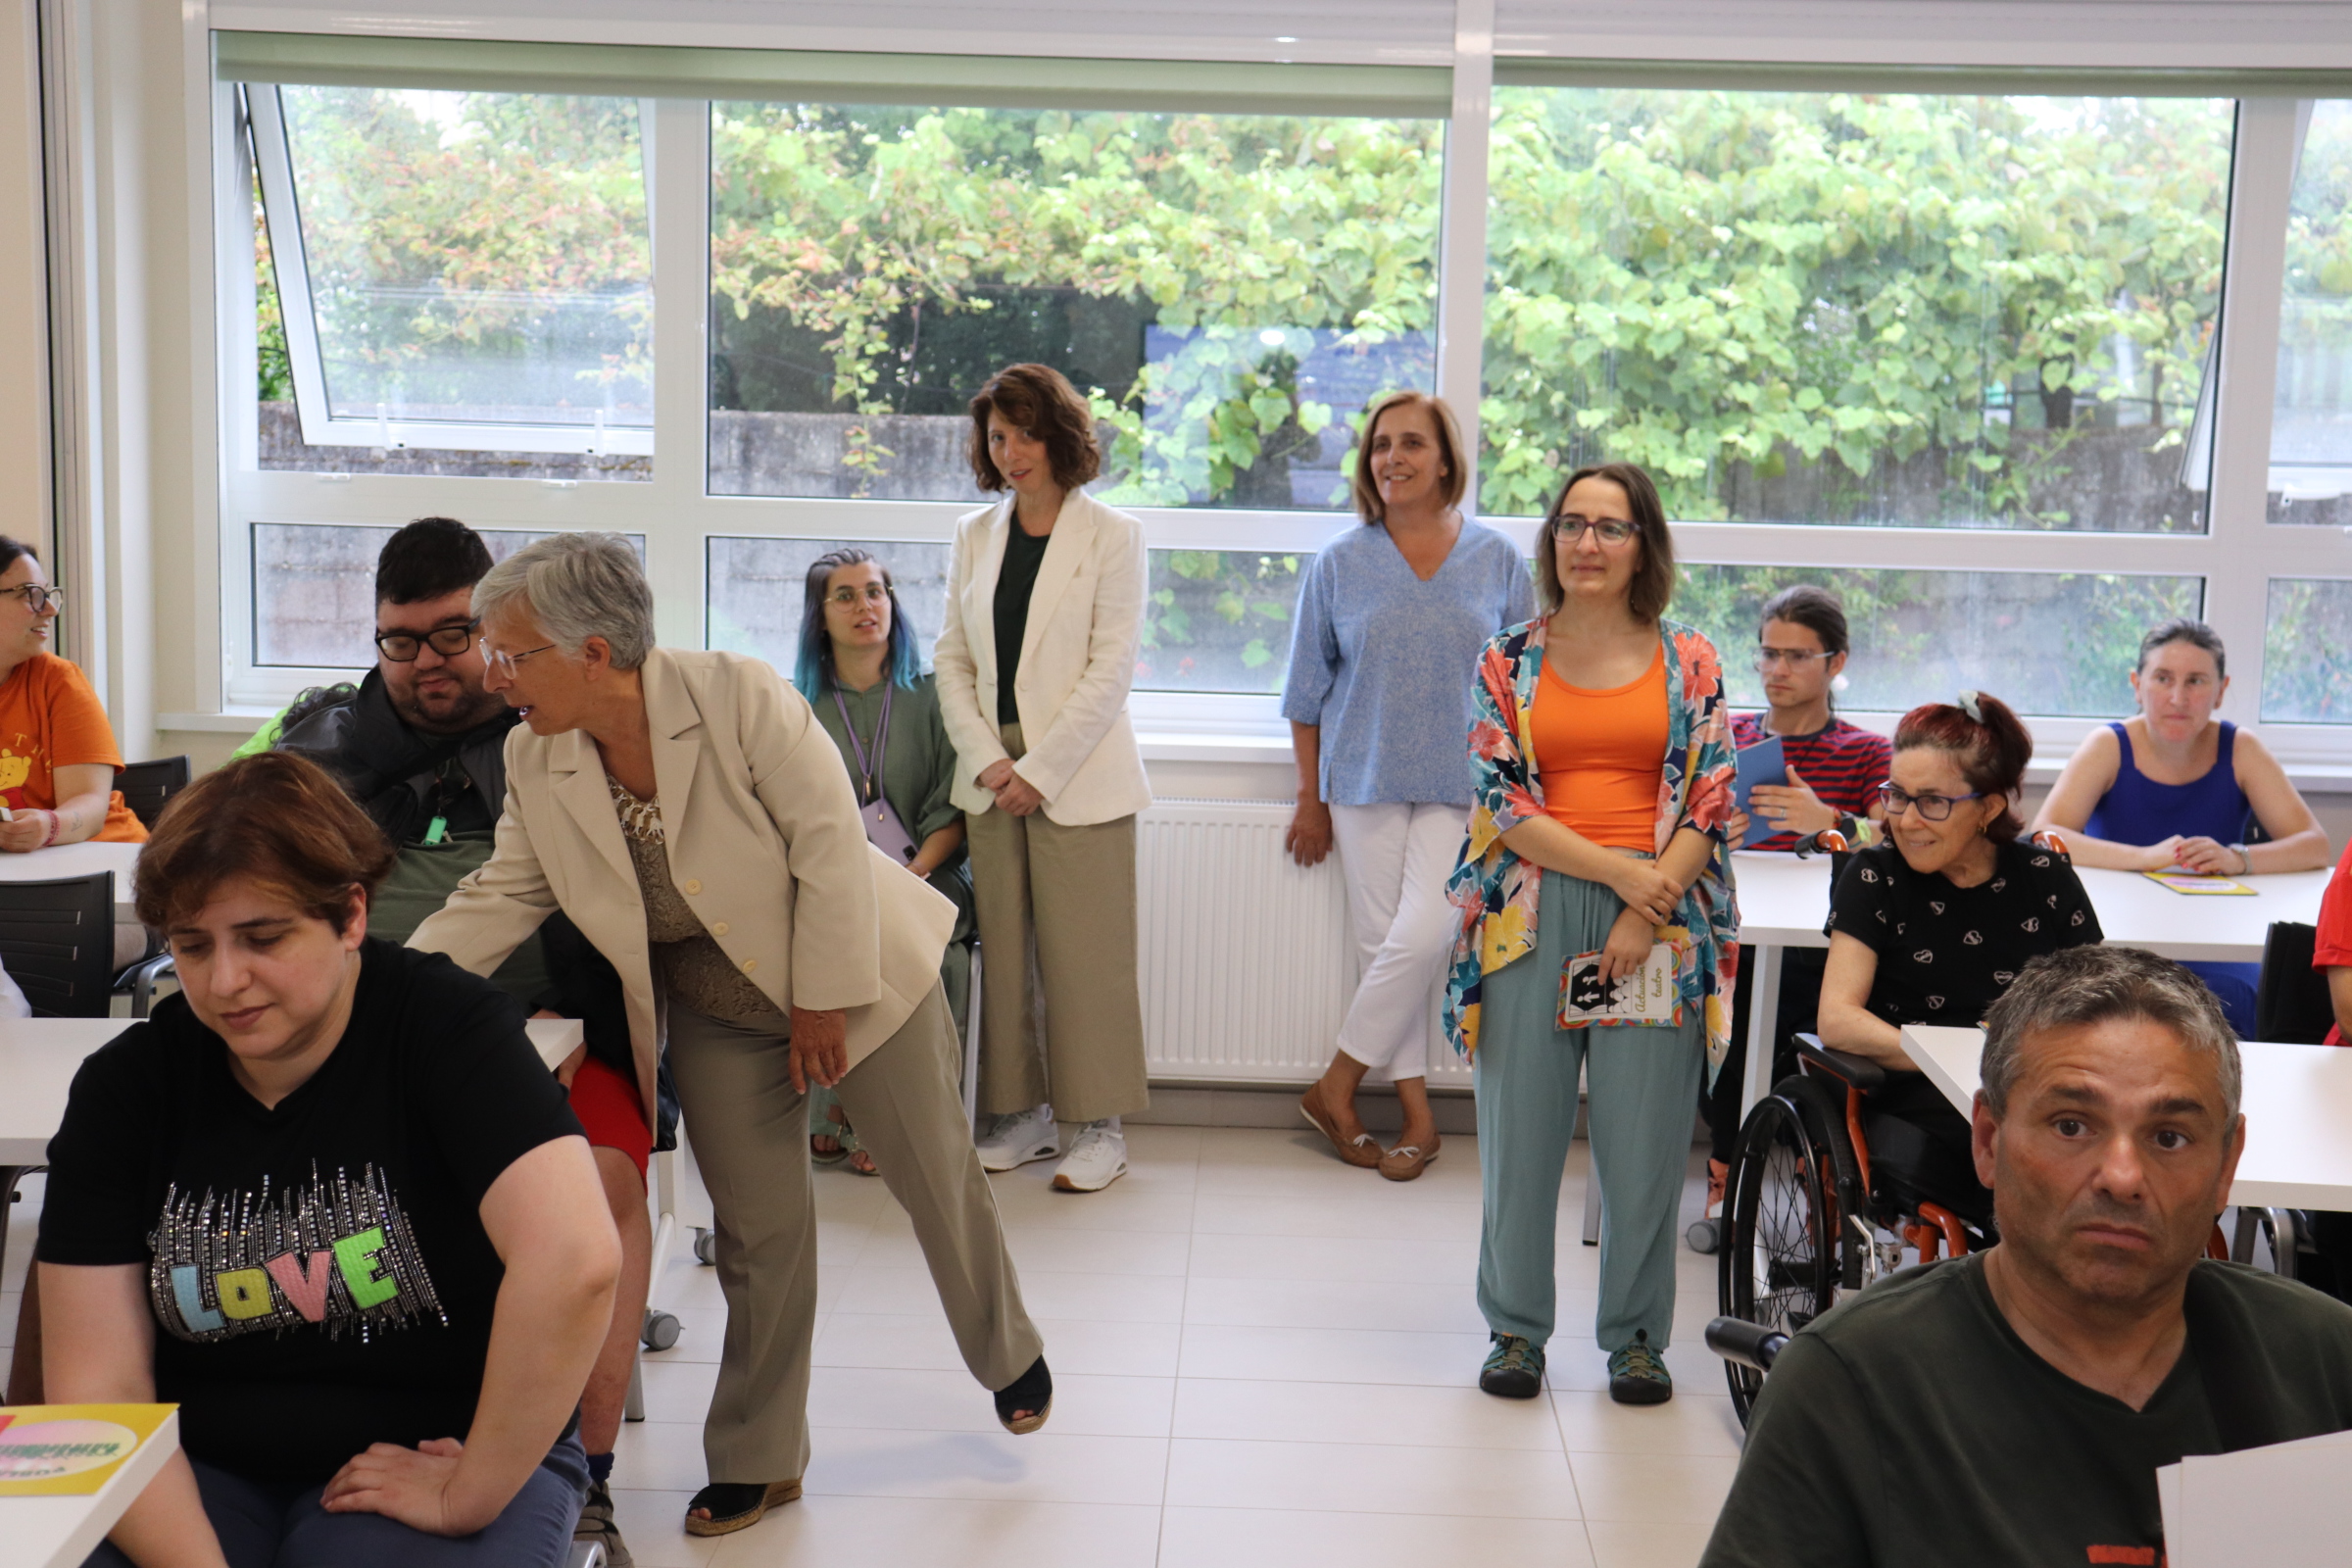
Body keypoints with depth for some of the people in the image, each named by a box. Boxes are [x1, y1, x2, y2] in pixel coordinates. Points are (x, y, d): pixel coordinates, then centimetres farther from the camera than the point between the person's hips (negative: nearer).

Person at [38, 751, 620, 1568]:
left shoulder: (447, 1027, -12)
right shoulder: (123, 1085, 0)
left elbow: (576, 1260, -27)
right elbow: (99, 1387, -4)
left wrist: (469, 1496, -21)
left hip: (444, 1454, -3)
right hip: (203, 1473, 3)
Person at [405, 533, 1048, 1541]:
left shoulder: (738, 696, -26)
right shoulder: (535, 761, -9)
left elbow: (829, 840, -22)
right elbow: (498, 901, -2)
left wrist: (823, 1002, -18)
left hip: (853, 972, -3)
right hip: (719, 1015, 4)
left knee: (937, 1182, 10)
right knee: (757, 1226, 5)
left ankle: (1010, 1356, 37)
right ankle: (758, 1460, 21)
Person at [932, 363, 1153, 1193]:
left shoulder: (1112, 535, -2)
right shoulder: (975, 535, 12)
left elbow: (1111, 666, -7)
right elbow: (952, 658, 10)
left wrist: (1040, 768, -12)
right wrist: (985, 756, -4)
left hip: (1077, 774, -4)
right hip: (992, 774, 4)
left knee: (1085, 953, -3)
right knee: (1003, 951, 6)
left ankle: (1100, 1125, 7)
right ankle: (1024, 1114, 18)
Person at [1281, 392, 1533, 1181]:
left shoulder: (1498, 561, 3)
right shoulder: (1339, 565, 2)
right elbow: (1308, 692, 6)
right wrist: (1311, 800, 4)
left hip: (1461, 787, -1)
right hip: (1366, 782, 1)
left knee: (1423, 935, -13)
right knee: (1383, 942, 2)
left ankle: (1336, 1087, 3)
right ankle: (1416, 1110, 14)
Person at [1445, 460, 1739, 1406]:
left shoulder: (1690, 662, 6)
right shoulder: (1508, 662, 6)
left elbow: (1713, 802, 1)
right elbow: (1499, 802, -2)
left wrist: (1646, 913, -10)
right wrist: (1617, 869, -11)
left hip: (1660, 927, 0)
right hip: (1532, 915, 0)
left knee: (1646, 1138, 2)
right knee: (1520, 1131, 4)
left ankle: (1636, 1336, 18)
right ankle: (1516, 1329, 19)